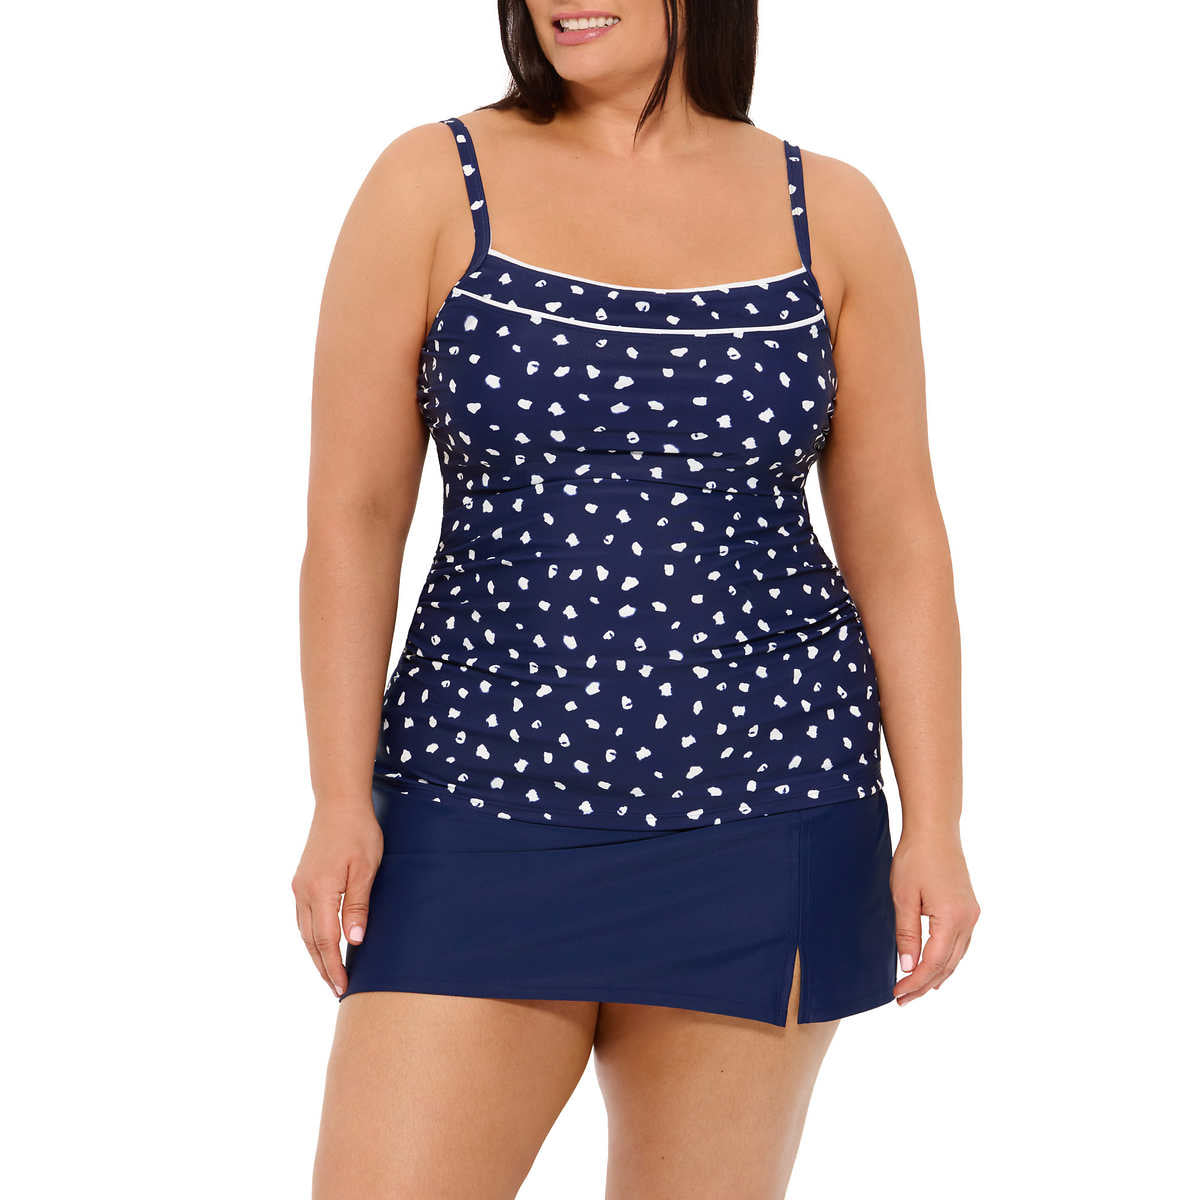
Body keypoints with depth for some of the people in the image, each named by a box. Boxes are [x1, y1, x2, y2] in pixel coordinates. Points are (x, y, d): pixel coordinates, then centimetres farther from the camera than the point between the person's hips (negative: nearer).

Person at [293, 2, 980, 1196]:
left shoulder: (830, 213, 3)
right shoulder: (431, 185, -1)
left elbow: (897, 539, 4)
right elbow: (352, 517, -2)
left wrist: (934, 825, -1)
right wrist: (341, 803, -8)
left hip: (760, 808, 1)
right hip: (491, 805, 0)